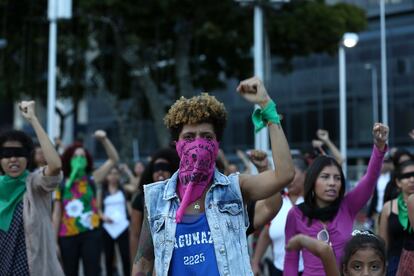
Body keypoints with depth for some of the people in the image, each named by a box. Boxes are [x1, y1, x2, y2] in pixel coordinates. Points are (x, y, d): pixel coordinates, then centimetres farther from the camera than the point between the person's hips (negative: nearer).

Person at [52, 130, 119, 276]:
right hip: (67, 236, 1)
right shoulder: (61, 185, 4)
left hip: (90, 233, -1)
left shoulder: (92, 179, 5)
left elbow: (114, 159, -2)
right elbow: (57, 215, 6)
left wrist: (104, 139, -15)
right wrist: (54, 241, 2)